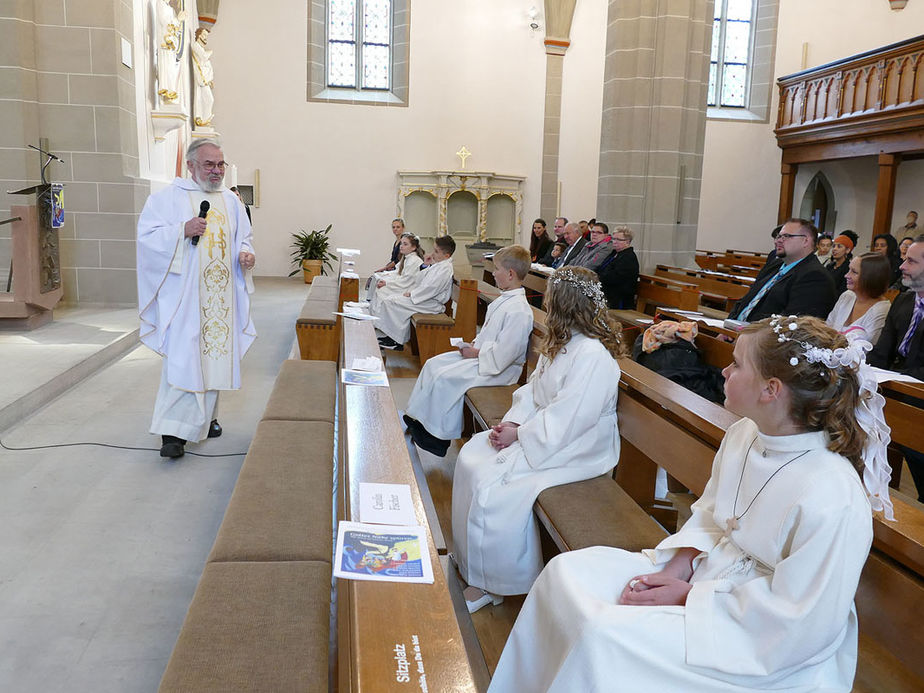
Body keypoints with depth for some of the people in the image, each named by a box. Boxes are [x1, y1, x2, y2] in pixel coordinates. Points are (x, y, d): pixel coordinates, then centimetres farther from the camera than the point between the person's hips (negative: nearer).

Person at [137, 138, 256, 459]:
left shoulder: (231, 200, 15)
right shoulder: (167, 198, -1)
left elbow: (243, 237, 23)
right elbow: (147, 236, -7)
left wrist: (245, 253, 0)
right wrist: (183, 231, -21)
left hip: (221, 296, 5)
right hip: (183, 293, -5)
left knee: (214, 354, 11)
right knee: (183, 357, -12)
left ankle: (205, 417, 27)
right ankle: (174, 432, -11)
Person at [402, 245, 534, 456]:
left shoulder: (518, 311, -24)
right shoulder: (503, 300, 8)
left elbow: (502, 355, -26)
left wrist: (477, 353, -15)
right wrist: (473, 346, 4)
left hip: (498, 369, -11)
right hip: (481, 354, 11)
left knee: (444, 377, -20)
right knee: (433, 364, 6)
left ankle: (438, 437, -6)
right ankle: (417, 418, 11)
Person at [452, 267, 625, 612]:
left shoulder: (593, 357, -24)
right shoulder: (561, 344, 7)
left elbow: (565, 422, -27)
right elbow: (533, 390, 10)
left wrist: (518, 434, -19)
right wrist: (512, 421, -7)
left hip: (575, 451, -10)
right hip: (538, 430, 10)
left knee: (489, 487, -20)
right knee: (471, 458, 0)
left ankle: (491, 583, 0)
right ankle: (469, 558, 9)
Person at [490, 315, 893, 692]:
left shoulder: (833, 503, -29)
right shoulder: (743, 434, -5)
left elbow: (797, 627, -23)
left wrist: (689, 596, -18)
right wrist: (676, 569, -7)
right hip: (711, 569, 8)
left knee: (603, 637, -23)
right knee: (567, 572, -2)